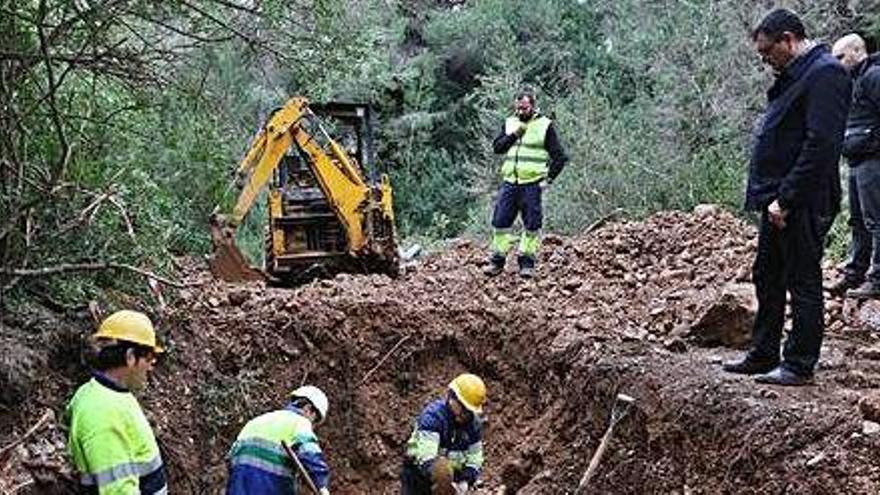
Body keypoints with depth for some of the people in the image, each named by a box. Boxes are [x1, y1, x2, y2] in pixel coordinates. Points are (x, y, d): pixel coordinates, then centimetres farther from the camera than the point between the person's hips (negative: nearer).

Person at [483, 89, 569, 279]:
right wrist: (513, 134, -8)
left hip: (532, 184, -3)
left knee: (532, 225, 0)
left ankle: (527, 263, 9)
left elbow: (559, 156, 0)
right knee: (500, 221, 1)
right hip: (509, 182, 4)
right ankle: (497, 261, 10)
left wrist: (548, 179, -5)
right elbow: (497, 148, 5)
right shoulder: (510, 123, 13)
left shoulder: (545, 125, 1)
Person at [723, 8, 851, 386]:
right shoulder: (793, 76, 17)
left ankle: (799, 366, 8)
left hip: (803, 204, -10)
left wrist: (786, 199, -22)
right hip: (780, 202, 10)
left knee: (803, 284, -1)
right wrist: (770, 196, 14)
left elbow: (820, 145, -22)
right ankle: (763, 355, 28)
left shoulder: (825, 74, -15)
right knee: (767, 279, 16)